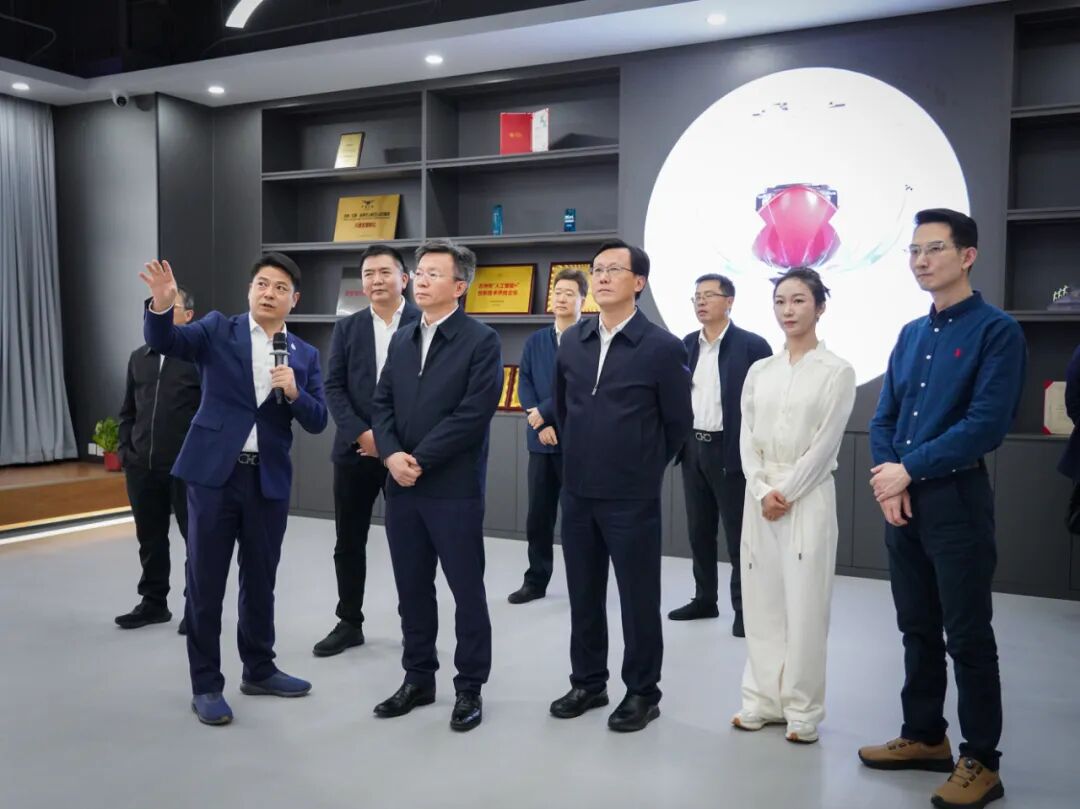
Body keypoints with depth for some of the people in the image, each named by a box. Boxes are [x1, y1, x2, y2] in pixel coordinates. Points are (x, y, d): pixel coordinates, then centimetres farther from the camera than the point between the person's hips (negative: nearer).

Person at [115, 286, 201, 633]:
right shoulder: (138, 358, 14)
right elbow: (128, 411, 19)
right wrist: (125, 450, 8)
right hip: (142, 467, 6)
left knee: (196, 537, 4)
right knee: (150, 539, 14)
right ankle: (154, 602, 27)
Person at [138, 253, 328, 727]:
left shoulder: (305, 355, 9)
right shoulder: (218, 330, 3)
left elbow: (317, 422, 4)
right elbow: (163, 341, -13)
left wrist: (295, 393, -15)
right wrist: (162, 305, -33)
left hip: (269, 479, 3)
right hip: (213, 473, -2)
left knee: (260, 579, 14)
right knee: (205, 581, 4)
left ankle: (259, 670, 30)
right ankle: (205, 685, 16)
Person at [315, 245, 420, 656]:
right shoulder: (347, 328, 9)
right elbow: (333, 387, 4)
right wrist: (362, 434, -10)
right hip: (355, 449, 3)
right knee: (349, 542, 9)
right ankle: (349, 622, 23)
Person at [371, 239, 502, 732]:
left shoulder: (481, 341, -7)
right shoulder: (402, 340, 14)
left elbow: (474, 413, -16)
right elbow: (383, 404, 10)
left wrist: (420, 459, -15)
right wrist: (392, 455, -9)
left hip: (454, 488, -6)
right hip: (402, 486, 6)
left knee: (467, 590, 5)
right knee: (411, 589, 14)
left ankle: (470, 687, 18)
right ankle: (418, 679, 28)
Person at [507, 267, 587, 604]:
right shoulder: (534, 342, 11)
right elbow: (524, 385, 5)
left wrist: (543, 412, -12)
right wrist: (540, 425, -9)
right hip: (542, 440, 5)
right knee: (538, 515, 10)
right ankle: (535, 581, 21)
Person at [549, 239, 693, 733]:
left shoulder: (663, 348, -10)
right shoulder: (572, 342, 4)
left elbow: (679, 424, -2)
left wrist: (643, 469, 7)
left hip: (632, 498, -5)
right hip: (577, 493, 5)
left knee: (638, 598, 6)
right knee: (583, 594, 15)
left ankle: (642, 693, 22)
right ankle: (588, 682, 31)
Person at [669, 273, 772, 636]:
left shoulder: (752, 345, -8)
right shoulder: (687, 344, 9)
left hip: (730, 450, -6)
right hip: (693, 448, 6)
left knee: (738, 533, 2)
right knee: (699, 530, 13)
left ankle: (743, 607, 13)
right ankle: (704, 599, 26)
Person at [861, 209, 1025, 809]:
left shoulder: (997, 330, -9)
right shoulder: (911, 334, 12)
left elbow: (987, 425, -18)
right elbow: (884, 418, 12)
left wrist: (909, 470, -15)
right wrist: (888, 481, -5)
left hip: (957, 500, -7)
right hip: (902, 500, 7)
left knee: (968, 637, 2)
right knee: (918, 628, 16)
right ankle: (925, 737, 30)